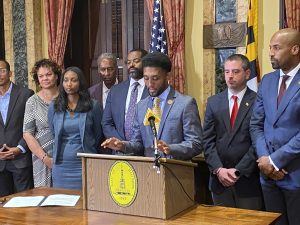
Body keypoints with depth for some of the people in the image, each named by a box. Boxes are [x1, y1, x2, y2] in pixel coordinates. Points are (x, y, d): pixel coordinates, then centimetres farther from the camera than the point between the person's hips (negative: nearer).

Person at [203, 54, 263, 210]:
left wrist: (239, 171, -13)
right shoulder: (213, 102, 8)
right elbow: (208, 140, 3)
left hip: (248, 179, -3)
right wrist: (218, 169, -9)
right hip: (219, 179, 3)